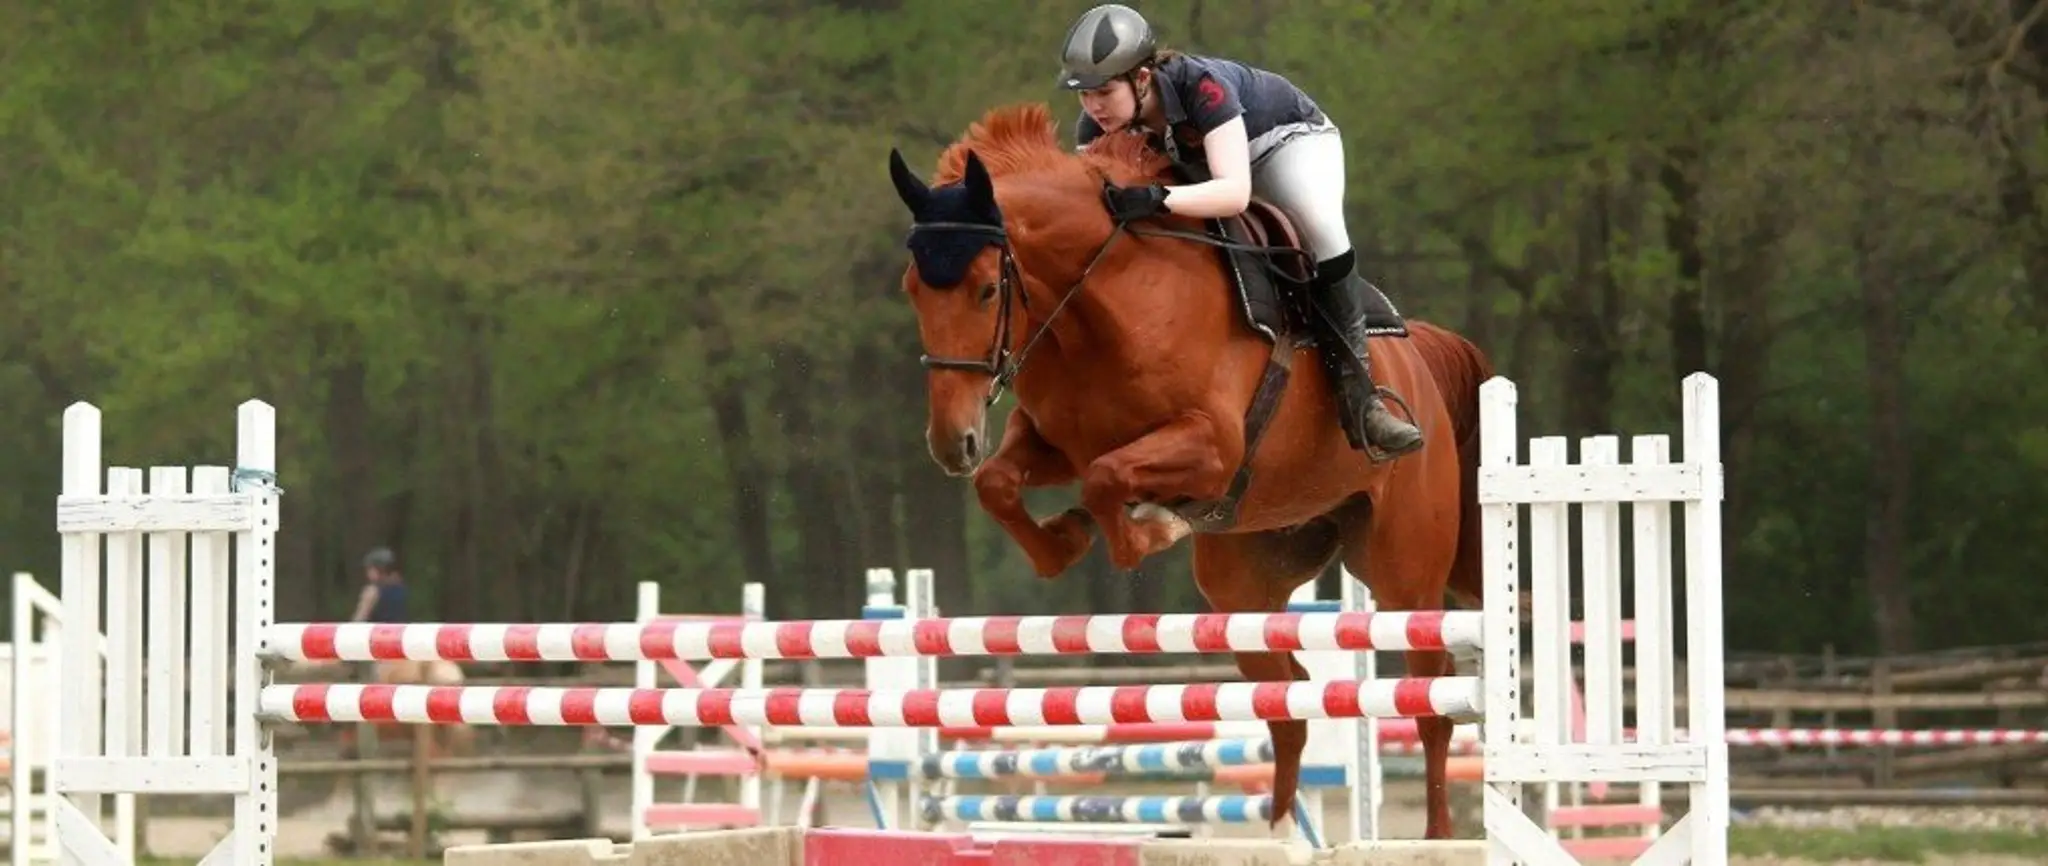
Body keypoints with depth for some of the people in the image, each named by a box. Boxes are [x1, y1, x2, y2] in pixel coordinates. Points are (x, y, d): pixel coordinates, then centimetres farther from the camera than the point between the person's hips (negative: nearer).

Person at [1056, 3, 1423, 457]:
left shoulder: (1200, 85, -42)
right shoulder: (1100, 123, -25)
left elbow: (1235, 191, -52)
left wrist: (1157, 198, -65)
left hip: (1291, 138, -7)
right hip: (1200, 162, 7)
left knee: (1322, 229, -32)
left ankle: (1359, 399, -28)